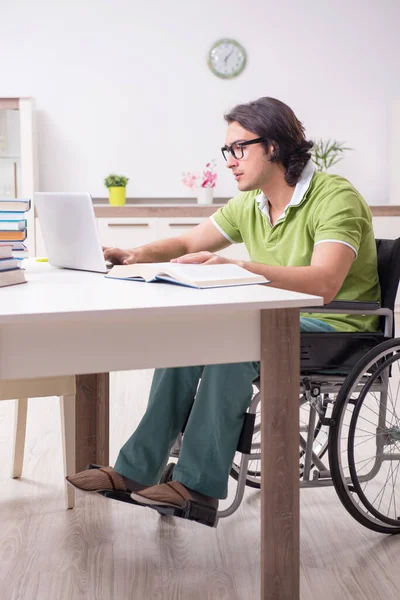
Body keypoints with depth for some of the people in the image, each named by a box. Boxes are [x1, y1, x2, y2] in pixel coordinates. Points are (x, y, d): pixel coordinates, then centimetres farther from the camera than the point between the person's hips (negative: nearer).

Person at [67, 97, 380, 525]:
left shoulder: (335, 197, -17)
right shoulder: (249, 204, 7)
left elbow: (323, 283, -32)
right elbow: (186, 244, 15)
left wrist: (233, 267, -40)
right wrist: (133, 257, -5)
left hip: (334, 327, -7)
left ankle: (200, 484, -21)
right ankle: (136, 470, -8)